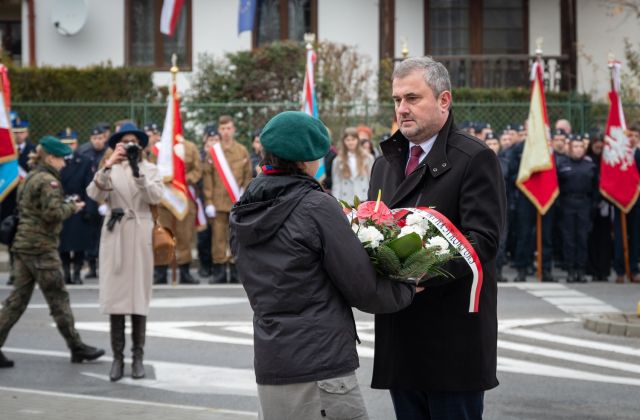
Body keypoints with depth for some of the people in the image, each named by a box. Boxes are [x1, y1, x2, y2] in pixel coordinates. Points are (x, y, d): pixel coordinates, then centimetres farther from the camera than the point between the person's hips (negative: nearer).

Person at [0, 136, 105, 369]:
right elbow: (53, 213, -22)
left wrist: (66, 206, 12)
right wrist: (72, 207, -4)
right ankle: (76, 347, 9)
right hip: (42, 247, -9)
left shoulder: (29, 179, 16)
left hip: (22, 244, 9)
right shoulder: (48, 181, -13)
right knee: (59, 299, 1)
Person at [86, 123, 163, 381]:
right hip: (114, 234, 1)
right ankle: (117, 357, 2)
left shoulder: (149, 169, 8)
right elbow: (94, 194, -8)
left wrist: (137, 170, -17)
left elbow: (156, 196, -9)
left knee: (139, 295, 0)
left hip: (140, 235, -1)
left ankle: (138, 357, 6)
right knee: (115, 294, -2)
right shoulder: (110, 169, 10)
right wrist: (108, 166, -19)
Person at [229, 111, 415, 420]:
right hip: (321, 370, -7)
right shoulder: (316, 206, -11)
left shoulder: (241, 214, 9)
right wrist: (408, 289, 8)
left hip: (268, 368, 7)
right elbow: (363, 290, -9)